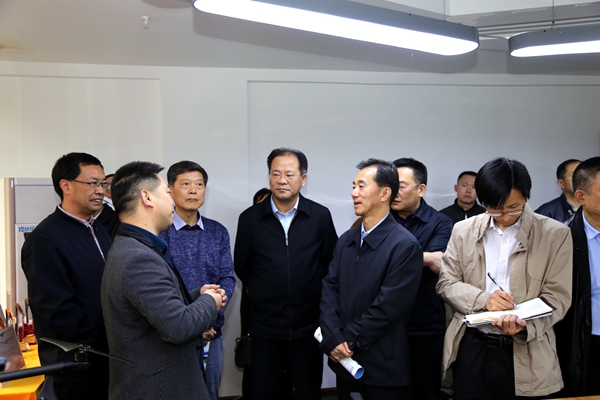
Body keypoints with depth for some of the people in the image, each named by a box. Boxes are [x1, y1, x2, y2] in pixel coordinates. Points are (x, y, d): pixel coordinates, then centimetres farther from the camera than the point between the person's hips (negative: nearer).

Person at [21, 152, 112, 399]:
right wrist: (111, 338, -16)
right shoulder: (45, 239, -16)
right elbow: (56, 311, -21)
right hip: (75, 368, -7)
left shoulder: (100, 231, 11)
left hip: (109, 358, 7)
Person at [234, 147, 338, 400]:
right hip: (265, 325, 0)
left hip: (308, 324, 0)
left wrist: (313, 293, 7)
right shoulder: (250, 218, -3)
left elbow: (331, 263, 6)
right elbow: (241, 267, 8)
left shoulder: (320, 216, -3)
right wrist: (260, 293, 10)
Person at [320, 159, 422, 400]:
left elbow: (388, 306, -18)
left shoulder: (405, 246, -14)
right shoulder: (347, 240, 8)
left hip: (383, 366, -6)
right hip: (344, 360, 6)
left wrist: (349, 340, -11)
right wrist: (333, 339, -11)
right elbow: (329, 289, 2)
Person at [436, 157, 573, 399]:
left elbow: (557, 296, -5)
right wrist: (482, 299, -16)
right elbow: (446, 283, 4)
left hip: (525, 355, -1)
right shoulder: (464, 231, 4)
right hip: (471, 349, 2)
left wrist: (524, 323, -24)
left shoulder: (555, 234, -2)